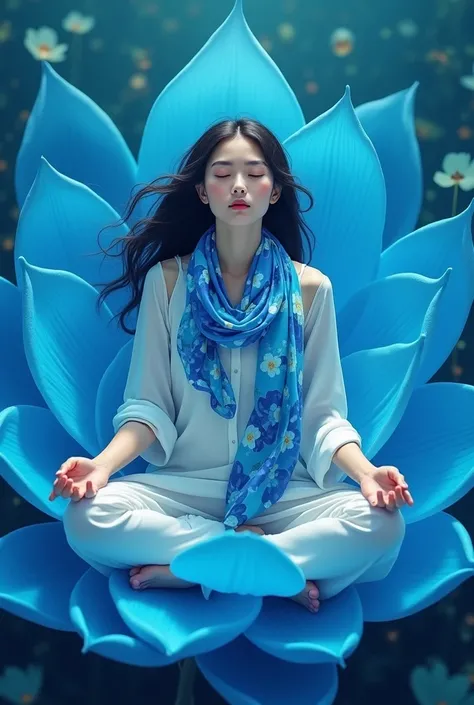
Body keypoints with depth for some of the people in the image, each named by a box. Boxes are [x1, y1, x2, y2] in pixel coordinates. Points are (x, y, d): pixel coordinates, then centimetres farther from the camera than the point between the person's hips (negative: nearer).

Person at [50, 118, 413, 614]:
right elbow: (148, 405, 1)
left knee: (381, 526, -29)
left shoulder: (309, 287, 2)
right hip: (183, 482, 0)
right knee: (88, 517, -30)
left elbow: (323, 412, 1)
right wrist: (103, 463, -19)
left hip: (282, 487, 0)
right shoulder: (167, 278, 2)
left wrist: (365, 471, -19)